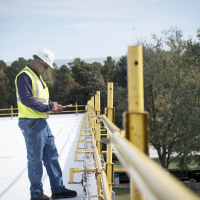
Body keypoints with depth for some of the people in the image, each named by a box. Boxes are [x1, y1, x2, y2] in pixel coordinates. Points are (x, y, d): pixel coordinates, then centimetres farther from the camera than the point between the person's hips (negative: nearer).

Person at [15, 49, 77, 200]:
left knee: (52, 156, 12)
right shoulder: (24, 76, -13)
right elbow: (26, 99, -24)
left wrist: (53, 106, 6)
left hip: (42, 122, 10)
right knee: (35, 159, -1)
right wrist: (48, 107, -18)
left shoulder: (38, 77, 19)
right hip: (31, 124, -10)